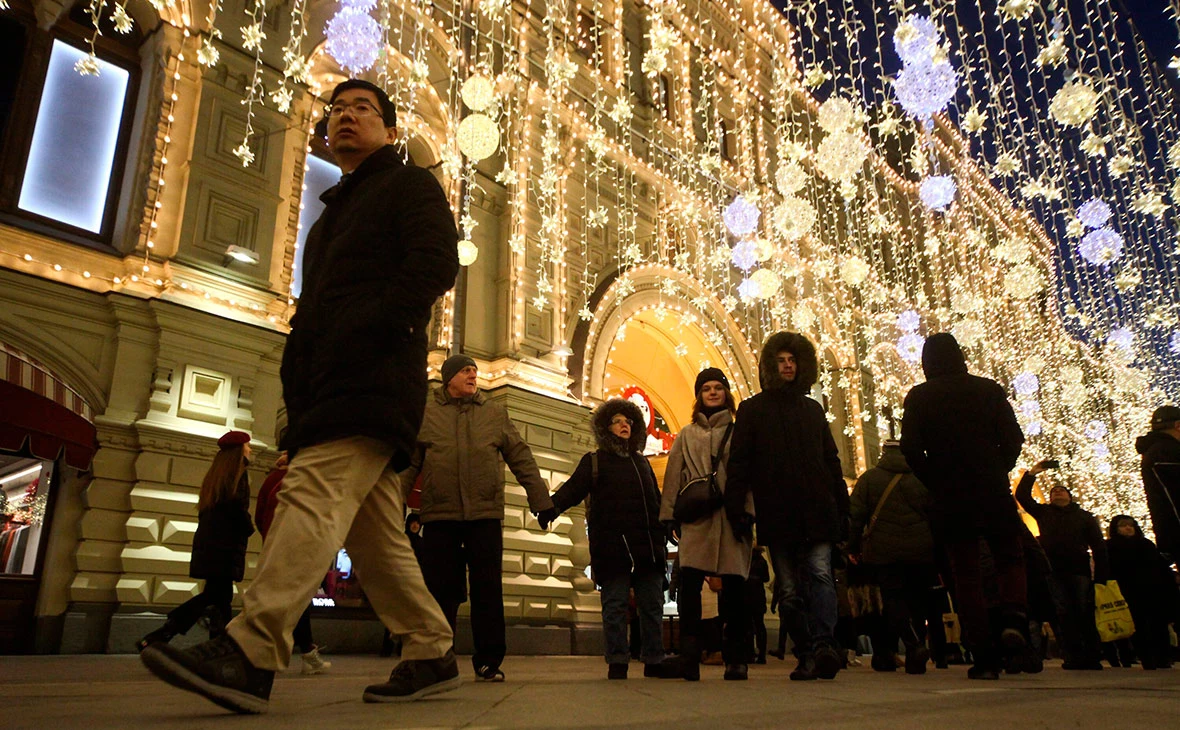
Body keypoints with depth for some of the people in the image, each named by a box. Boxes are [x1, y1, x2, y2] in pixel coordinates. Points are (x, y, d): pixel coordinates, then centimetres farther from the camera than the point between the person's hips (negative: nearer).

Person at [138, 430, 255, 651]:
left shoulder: (215, 473, 20)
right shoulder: (237, 473, -5)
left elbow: (204, 508, 20)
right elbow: (237, 506, -17)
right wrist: (249, 529, -1)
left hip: (207, 540, 8)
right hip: (226, 543, -8)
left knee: (213, 594, 9)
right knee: (219, 596, -5)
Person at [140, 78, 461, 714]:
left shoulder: (410, 185, 10)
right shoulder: (333, 214, 34)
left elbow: (436, 264, -9)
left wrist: (366, 330, -17)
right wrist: (296, 381, 13)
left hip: (374, 377, -9)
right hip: (328, 387, 9)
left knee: (314, 494, -22)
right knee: (374, 528, 3)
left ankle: (249, 654, -28)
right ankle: (432, 654, 8)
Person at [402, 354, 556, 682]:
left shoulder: (495, 413, 12)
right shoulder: (425, 412, 9)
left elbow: (521, 458, 11)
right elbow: (408, 461, 6)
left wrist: (540, 500, 7)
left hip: (486, 513, 1)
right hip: (439, 514, -1)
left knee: (488, 590, 2)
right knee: (441, 590, 4)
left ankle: (489, 660, 11)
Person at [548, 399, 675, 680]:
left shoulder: (641, 462, 22)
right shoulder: (595, 461, 9)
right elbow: (572, 490, -6)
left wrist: (661, 536, 23)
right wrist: (549, 509, -24)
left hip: (647, 545, 5)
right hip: (612, 547, -4)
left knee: (652, 604, 7)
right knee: (615, 605, -2)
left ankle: (654, 660, 15)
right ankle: (617, 661, 6)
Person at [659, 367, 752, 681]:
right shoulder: (686, 435, 20)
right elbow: (673, 476, 14)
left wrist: (751, 514, -5)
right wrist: (670, 516, 5)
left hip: (733, 518, -1)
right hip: (696, 518, 1)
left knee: (734, 586, -2)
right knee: (689, 583, -14)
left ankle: (736, 659, 10)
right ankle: (689, 659, -8)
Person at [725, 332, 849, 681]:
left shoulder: (813, 409, 19)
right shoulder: (752, 409, 10)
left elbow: (832, 461, 19)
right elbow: (738, 464, 4)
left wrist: (843, 507, 11)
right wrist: (736, 508, -7)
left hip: (816, 512, 2)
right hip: (777, 516, -1)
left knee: (821, 574, -15)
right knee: (790, 591, 2)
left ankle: (823, 644, -23)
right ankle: (806, 655, 8)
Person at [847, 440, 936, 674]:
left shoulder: (868, 479, 4)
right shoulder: (922, 479, 7)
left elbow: (855, 515, 0)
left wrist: (853, 547, 8)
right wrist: (938, 551, 15)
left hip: (884, 551, -2)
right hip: (920, 552, 2)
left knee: (893, 598, 1)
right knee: (918, 600, 9)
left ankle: (913, 645, -22)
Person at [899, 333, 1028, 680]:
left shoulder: (917, 397, 0)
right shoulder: (988, 389, 3)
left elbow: (910, 448, -9)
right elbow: (1013, 438, -2)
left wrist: (936, 482, 4)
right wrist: (996, 472, 11)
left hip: (948, 498, 0)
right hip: (994, 494, 0)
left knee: (966, 575, 6)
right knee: (1010, 558, 18)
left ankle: (985, 657, 4)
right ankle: (1014, 615, -9)